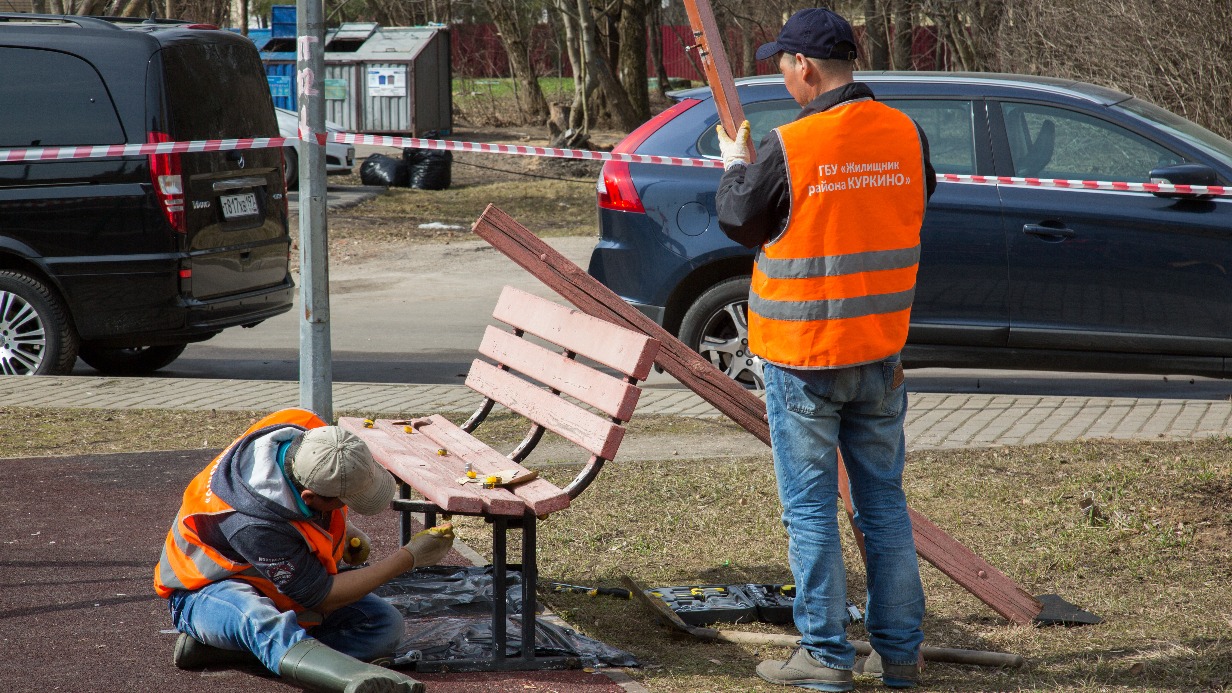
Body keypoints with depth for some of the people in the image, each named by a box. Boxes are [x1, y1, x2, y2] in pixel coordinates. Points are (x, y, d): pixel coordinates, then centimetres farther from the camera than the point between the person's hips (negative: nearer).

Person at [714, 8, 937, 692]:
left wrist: (735, 165, 17)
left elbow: (740, 222, -3)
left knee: (810, 509, 4)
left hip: (802, 358, -5)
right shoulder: (905, 135, -2)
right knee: (884, 502, 13)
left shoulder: (789, 147, -17)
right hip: (880, 353, 5)